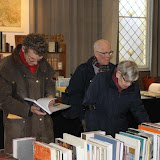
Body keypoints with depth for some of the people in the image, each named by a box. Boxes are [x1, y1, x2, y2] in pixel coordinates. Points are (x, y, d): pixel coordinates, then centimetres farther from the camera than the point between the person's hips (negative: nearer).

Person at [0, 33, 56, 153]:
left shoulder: (43, 64, 7)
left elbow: (50, 84, 23)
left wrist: (50, 96, 1)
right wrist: (28, 109, -21)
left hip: (43, 124, 5)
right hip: (19, 124, -5)